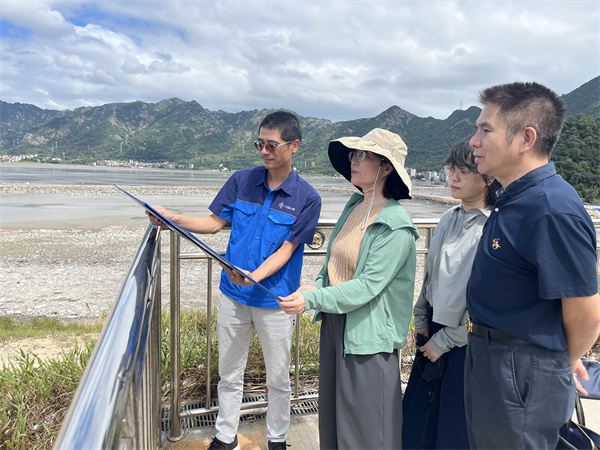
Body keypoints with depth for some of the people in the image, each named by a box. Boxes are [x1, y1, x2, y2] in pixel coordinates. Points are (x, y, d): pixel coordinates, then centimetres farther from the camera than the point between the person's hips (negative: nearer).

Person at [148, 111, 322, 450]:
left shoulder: (307, 198, -10)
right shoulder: (243, 180, 0)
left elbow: (286, 250, -14)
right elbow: (215, 223, 5)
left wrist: (255, 276, -30)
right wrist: (172, 218, -8)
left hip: (274, 299, -3)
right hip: (233, 295, 3)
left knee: (278, 379, 14)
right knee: (230, 374, 17)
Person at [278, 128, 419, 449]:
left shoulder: (395, 225, -18)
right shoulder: (354, 205, 6)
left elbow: (368, 285, -23)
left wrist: (313, 300, -26)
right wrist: (315, 286, -4)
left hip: (367, 334, -7)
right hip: (335, 323, 8)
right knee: (331, 411, 21)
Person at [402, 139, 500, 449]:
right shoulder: (449, 218, 4)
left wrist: (444, 341, -12)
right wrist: (421, 322, 11)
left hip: (465, 340, -7)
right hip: (434, 330, 7)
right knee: (415, 421, 19)